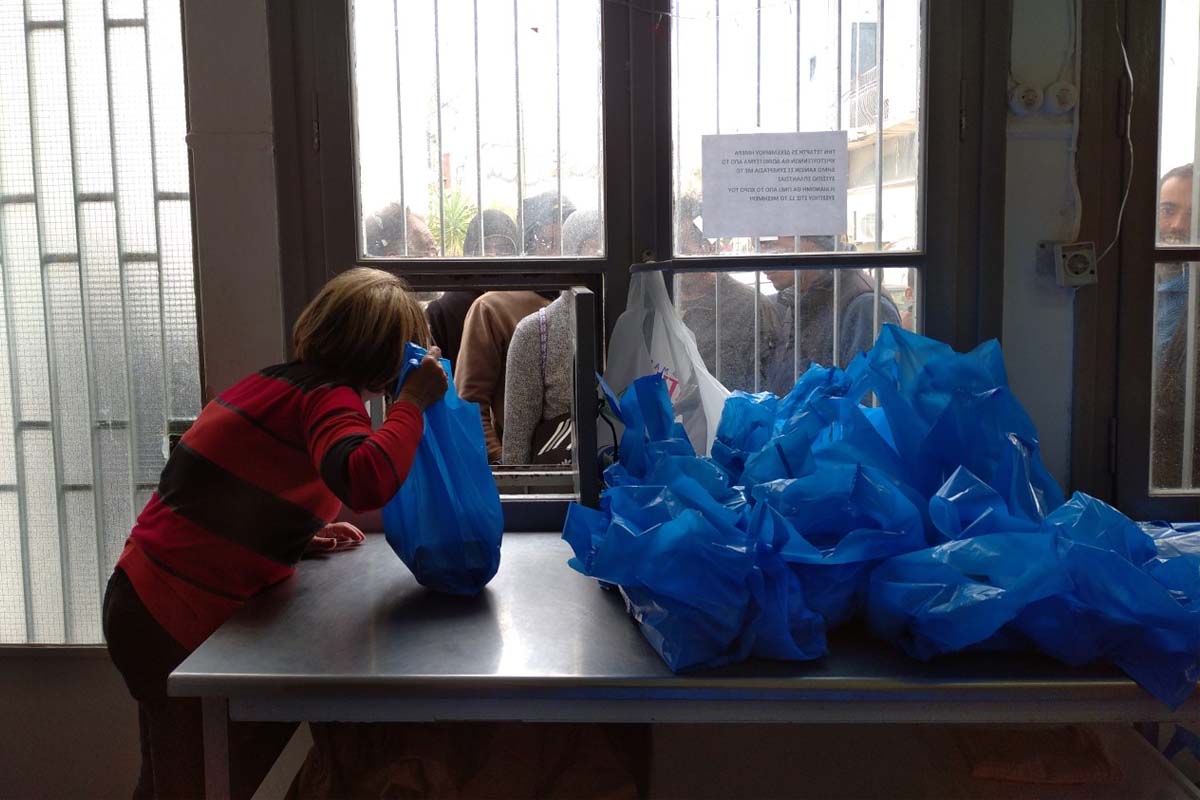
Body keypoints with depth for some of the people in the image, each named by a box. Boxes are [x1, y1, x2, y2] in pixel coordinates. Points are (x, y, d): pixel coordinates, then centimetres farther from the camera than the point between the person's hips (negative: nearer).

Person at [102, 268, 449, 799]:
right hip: (179, 620, -9)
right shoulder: (328, 396, -18)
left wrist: (301, 533, 9)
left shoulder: (276, 381, 10)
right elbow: (367, 482, -39)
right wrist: (414, 401, -26)